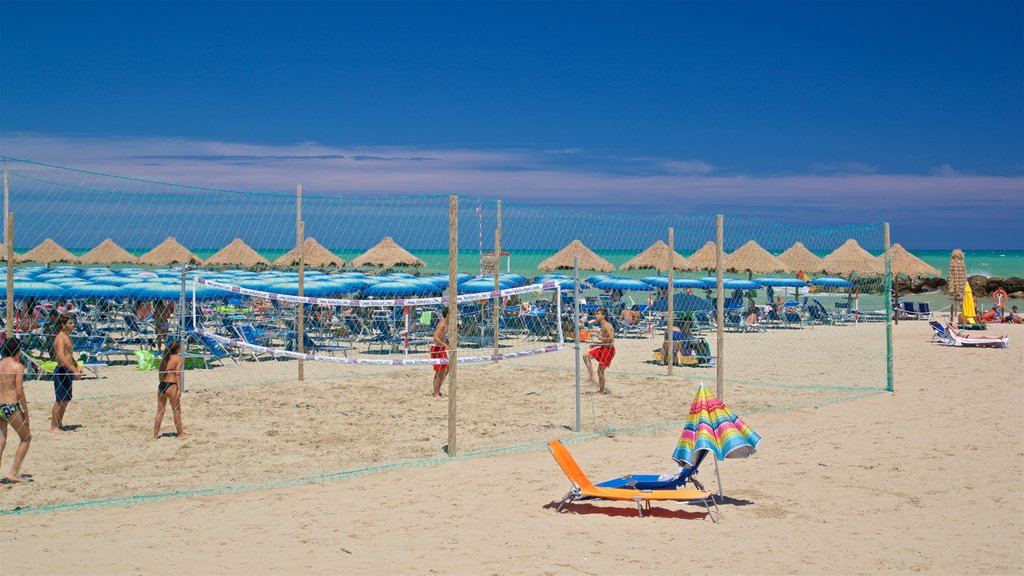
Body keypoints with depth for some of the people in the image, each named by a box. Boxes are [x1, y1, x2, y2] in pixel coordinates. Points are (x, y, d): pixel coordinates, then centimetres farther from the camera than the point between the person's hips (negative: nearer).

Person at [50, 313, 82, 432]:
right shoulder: (60, 338, -16)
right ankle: (53, 427, 2)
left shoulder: (66, 336, 15)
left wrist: (77, 366, 17)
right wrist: (74, 370, -29)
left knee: (65, 400, 16)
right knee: (60, 400, -5)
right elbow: (61, 357, -27)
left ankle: (59, 424, 26)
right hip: (62, 371, -10)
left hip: (68, 372, 10)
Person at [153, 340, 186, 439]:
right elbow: (177, 374, -12)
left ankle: (155, 435, 15)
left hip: (161, 386, 6)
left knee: (160, 411, 12)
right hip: (171, 385, -6)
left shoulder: (164, 358, 16)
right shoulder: (178, 358, -3)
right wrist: (179, 388, -13)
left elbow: (160, 373, 14)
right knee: (177, 410, 6)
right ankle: (180, 434, 12)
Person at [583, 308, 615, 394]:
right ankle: (591, 375, 4)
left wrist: (601, 338, -15)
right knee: (586, 356, 4)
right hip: (603, 348, 10)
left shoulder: (606, 326, -17)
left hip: (609, 349, -10)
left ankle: (601, 391, 8)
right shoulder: (603, 326, 13)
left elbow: (611, 339, -26)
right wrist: (595, 345, 10)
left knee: (600, 370, -3)